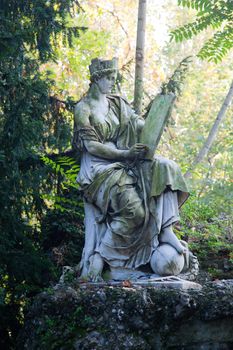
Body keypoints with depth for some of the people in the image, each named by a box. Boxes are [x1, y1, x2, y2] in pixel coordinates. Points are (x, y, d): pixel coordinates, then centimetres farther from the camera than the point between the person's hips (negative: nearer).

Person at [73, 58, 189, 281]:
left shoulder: (117, 103, 17)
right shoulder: (83, 109, -4)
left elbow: (140, 124, 11)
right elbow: (92, 146, -12)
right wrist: (125, 154, -20)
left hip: (120, 163, 7)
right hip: (97, 168, -7)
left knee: (164, 168, -17)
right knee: (134, 209, -29)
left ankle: (166, 232, -22)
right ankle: (98, 257, -23)